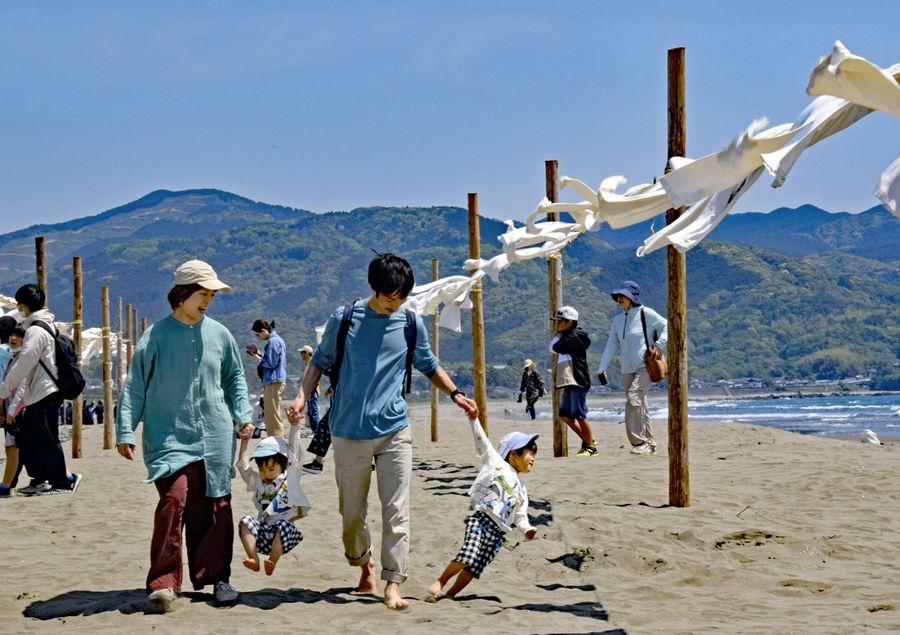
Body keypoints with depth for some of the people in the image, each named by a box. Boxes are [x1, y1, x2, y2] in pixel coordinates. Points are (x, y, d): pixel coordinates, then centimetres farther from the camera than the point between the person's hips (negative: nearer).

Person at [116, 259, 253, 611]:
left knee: (215, 508, 5)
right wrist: (125, 431, -4)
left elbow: (235, 378, 20)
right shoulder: (155, 337, -1)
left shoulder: (219, 334, 8)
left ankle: (216, 576, 17)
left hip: (215, 437, 4)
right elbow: (134, 385, 1)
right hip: (169, 435, -3)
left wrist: (243, 416, 9)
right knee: (173, 499, -18)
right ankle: (163, 582, -12)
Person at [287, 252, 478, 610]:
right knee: (352, 512, 8)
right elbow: (320, 362, 10)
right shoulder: (344, 319, 1)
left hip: (394, 431, 0)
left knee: (396, 512, -7)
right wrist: (302, 397, -5)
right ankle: (364, 565, 32)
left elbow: (429, 366, 20)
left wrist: (455, 394, 6)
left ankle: (393, 585, -6)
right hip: (349, 432, 0)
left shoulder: (412, 325, 6)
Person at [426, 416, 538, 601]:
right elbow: (482, 442, 1)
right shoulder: (495, 462, 11)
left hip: (498, 532, 6)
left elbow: (520, 517, 24)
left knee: (474, 568, -3)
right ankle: (439, 582, -9)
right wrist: (474, 419, -10)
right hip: (481, 518, -6)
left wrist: (527, 530, 4)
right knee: (468, 556, -25)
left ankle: (450, 594, 7)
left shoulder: (521, 490, 27)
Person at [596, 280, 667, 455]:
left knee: (633, 399, -22)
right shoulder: (617, 320, 12)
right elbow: (611, 346, 12)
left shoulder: (645, 313, -4)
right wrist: (601, 368, 7)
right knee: (640, 407, 7)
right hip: (627, 369, 6)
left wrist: (659, 345, -14)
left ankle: (638, 441, -20)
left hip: (646, 366, -6)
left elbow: (667, 326, -1)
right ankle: (649, 444, 14)